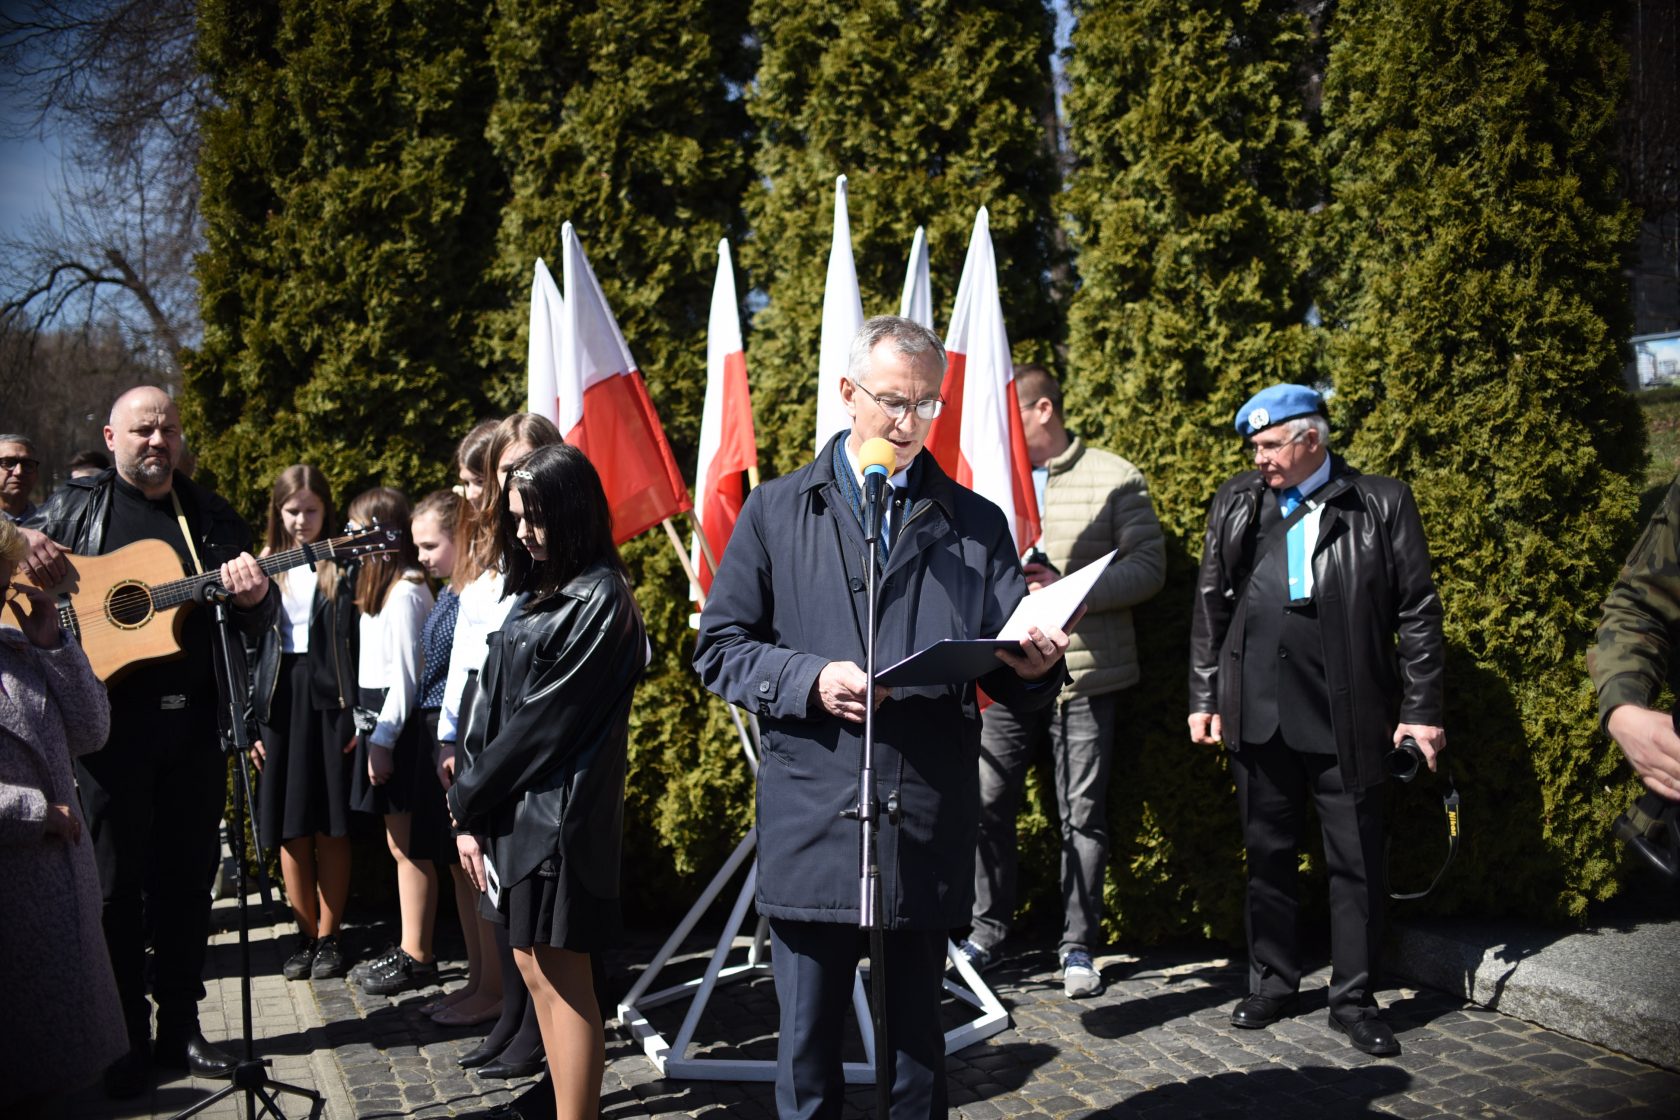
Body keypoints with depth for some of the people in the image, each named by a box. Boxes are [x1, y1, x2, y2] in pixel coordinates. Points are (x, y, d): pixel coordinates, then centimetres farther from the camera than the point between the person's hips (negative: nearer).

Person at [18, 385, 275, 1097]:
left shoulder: (213, 517, 12)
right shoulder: (76, 505, 6)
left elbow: (263, 618, 13)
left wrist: (255, 595, -11)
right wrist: (23, 544, -14)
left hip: (196, 718, 2)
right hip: (111, 717, -2)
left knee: (187, 877, 9)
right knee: (116, 878, 5)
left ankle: (180, 1025, 21)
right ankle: (126, 1039, 16)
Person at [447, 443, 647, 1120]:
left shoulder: (598, 599, -13)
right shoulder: (538, 593, 13)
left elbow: (545, 718, -15)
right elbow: (503, 706, 12)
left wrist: (469, 794, -7)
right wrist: (478, 808, 7)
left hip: (559, 809, -9)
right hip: (518, 806, 9)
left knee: (559, 974, -3)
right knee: (532, 964, 13)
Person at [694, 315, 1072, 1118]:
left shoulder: (975, 524, 10)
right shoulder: (777, 512, 7)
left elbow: (1009, 668, 6)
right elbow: (720, 648, 4)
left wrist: (1032, 665, -18)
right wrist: (810, 681, -13)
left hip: (928, 828, 1)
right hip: (811, 826, -1)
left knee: (918, 1038, 13)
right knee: (808, 1039, 9)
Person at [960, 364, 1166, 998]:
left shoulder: (1114, 479, 0)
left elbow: (1149, 566, -5)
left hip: (1084, 675, -3)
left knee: (1082, 815, 4)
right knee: (988, 803, 5)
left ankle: (1078, 946, 16)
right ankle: (987, 932, 20)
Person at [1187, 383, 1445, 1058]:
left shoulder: (1382, 505, 0)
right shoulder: (1236, 504, 8)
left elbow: (1418, 614, -1)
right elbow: (1210, 608, 10)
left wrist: (1422, 711, -4)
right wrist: (1204, 698, 6)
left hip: (1346, 717, -2)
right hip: (1258, 715, 3)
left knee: (1356, 863, 4)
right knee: (1267, 856, 13)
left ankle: (1354, 1000, 17)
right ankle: (1272, 985, 26)